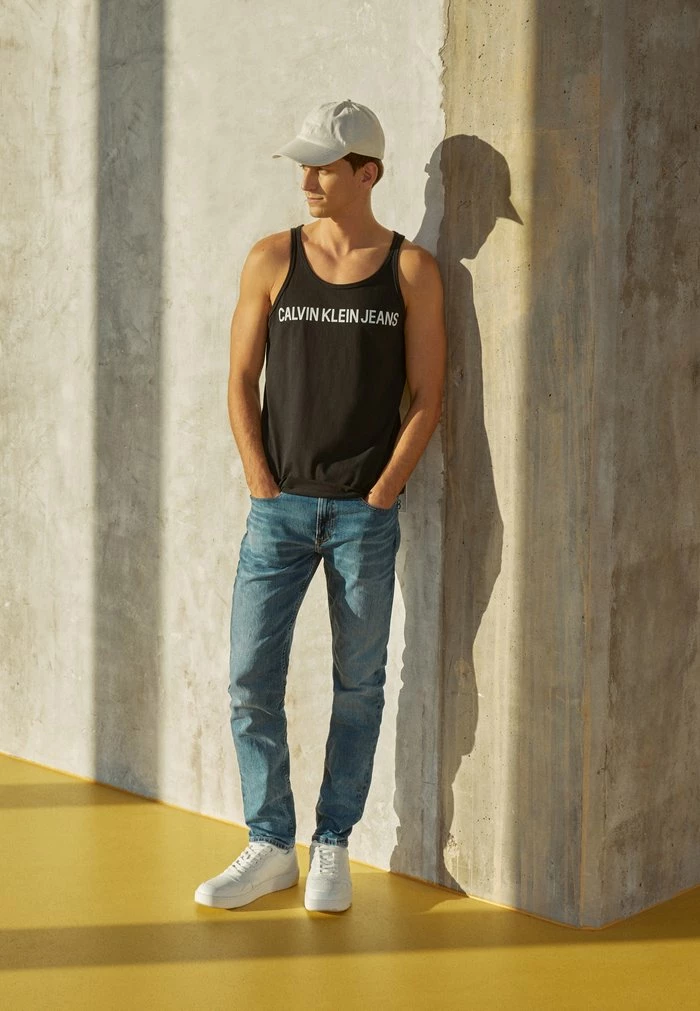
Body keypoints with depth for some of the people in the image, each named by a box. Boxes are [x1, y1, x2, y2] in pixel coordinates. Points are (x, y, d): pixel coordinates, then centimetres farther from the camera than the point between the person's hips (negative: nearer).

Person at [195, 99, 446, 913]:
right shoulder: (272, 259, 4)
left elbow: (426, 397, 0)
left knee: (358, 685, 6)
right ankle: (270, 848, 15)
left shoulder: (411, 269, 1)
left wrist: (378, 498, -8)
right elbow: (241, 381, 5)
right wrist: (263, 488, -4)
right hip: (280, 508, 1)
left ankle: (332, 849, 20)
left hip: (365, 511, -1)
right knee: (251, 682, -1)